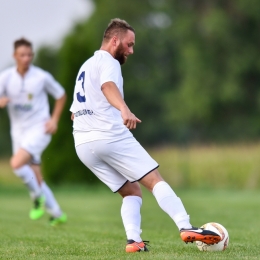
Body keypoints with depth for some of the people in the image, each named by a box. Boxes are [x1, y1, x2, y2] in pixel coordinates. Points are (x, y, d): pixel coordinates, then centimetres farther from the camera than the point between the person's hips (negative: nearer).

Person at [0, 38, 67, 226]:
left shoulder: (42, 77, -8)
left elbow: (61, 95, 8)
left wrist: (54, 120, -4)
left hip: (39, 129, -4)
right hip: (19, 131, 4)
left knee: (17, 163, -25)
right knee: (36, 179, 6)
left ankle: (38, 197, -3)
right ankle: (57, 214, 21)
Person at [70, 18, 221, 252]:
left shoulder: (85, 67, 27)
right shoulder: (108, 61, -1)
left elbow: (74, 113, 32)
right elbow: (108, 86, -27)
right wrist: (124, 110, -45)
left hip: (83, 145, 8)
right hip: (110, 135, -8)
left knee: (132, 192, 11)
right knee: (155, 180, -7)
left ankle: (133, 240, -9)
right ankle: (186, 228, -21)